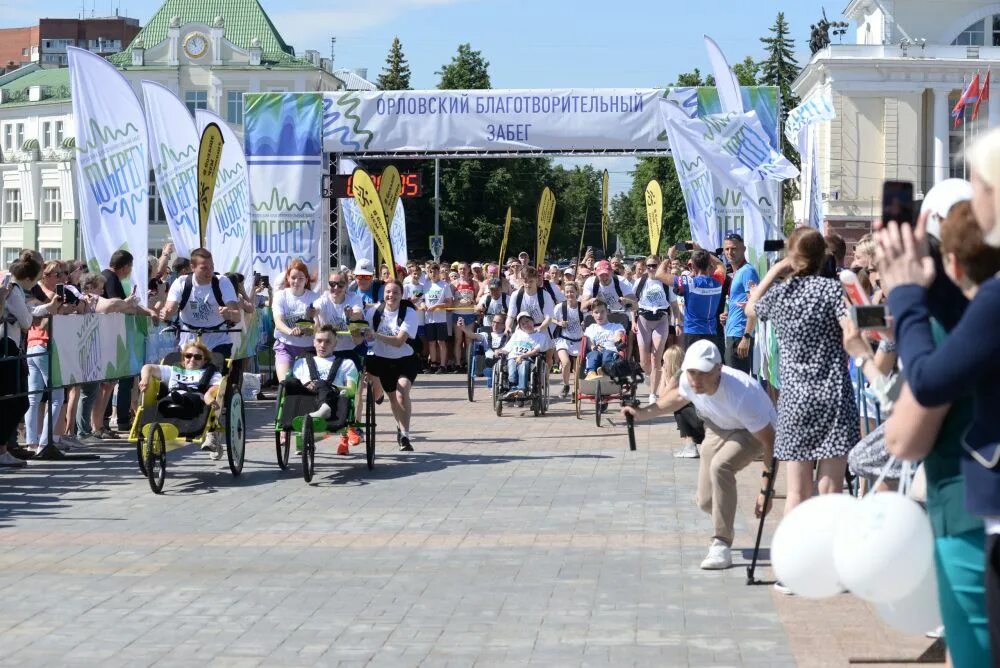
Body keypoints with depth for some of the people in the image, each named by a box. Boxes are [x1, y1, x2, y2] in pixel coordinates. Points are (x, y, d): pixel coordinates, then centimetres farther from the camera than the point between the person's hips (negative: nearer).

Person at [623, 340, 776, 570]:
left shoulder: (740, 394, -42)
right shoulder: (688, 381, -24)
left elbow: (769, 441, -34)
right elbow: (679, 396, 5)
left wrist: (767, 490, -35)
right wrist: (643, 413, -5)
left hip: (754, 431, -6)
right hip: (718, 428, 6)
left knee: (720, 465, -35)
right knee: (706, 501, 4)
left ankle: (722, 545, -24)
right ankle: (725, 530, 41)